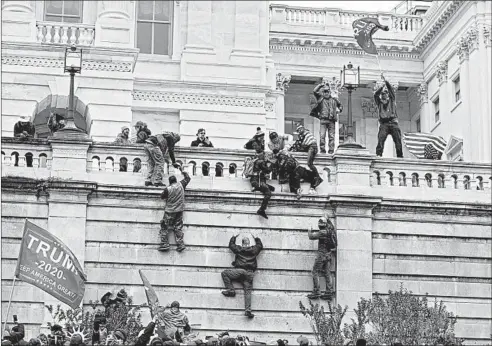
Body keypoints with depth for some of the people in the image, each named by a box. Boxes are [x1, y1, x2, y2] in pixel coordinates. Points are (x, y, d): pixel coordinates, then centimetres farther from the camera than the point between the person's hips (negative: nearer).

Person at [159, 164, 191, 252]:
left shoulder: (168, 189, -15)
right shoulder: (181, 185, -4)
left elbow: (162, 196, 2)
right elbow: (188, 178, 12)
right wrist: (182, 170, 21)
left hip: (170, 211, -4)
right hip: (179, 211, 5)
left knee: (164, 227, 4)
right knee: (178, 227, 10)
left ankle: (164, 244, -1)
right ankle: (180, 244, 1)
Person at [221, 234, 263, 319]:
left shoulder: (239, 249, 7)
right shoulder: (254, 249, 12)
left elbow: (231, 245, 27)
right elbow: (260, 246, 33)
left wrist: (233, 238, 43)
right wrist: (257, 239, 48)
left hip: (240, 271, -3)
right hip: (249, 274, 3)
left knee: (224, 273, 12)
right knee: (248, 292, -1)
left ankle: (230, 290, 1)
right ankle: (248, 310, -14)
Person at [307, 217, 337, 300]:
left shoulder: (322, 232, -17)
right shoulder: (330, 230, 6)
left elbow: (311, 236, -14)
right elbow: (331, 226, 30)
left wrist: (309, 231, 7)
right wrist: (328, 220, 47)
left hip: (322, 253, -8)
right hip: (329, 254, 8)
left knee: (315, 272, -6)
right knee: (326, 273, 7)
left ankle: (316, 292, -12)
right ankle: (329, 292, 2)